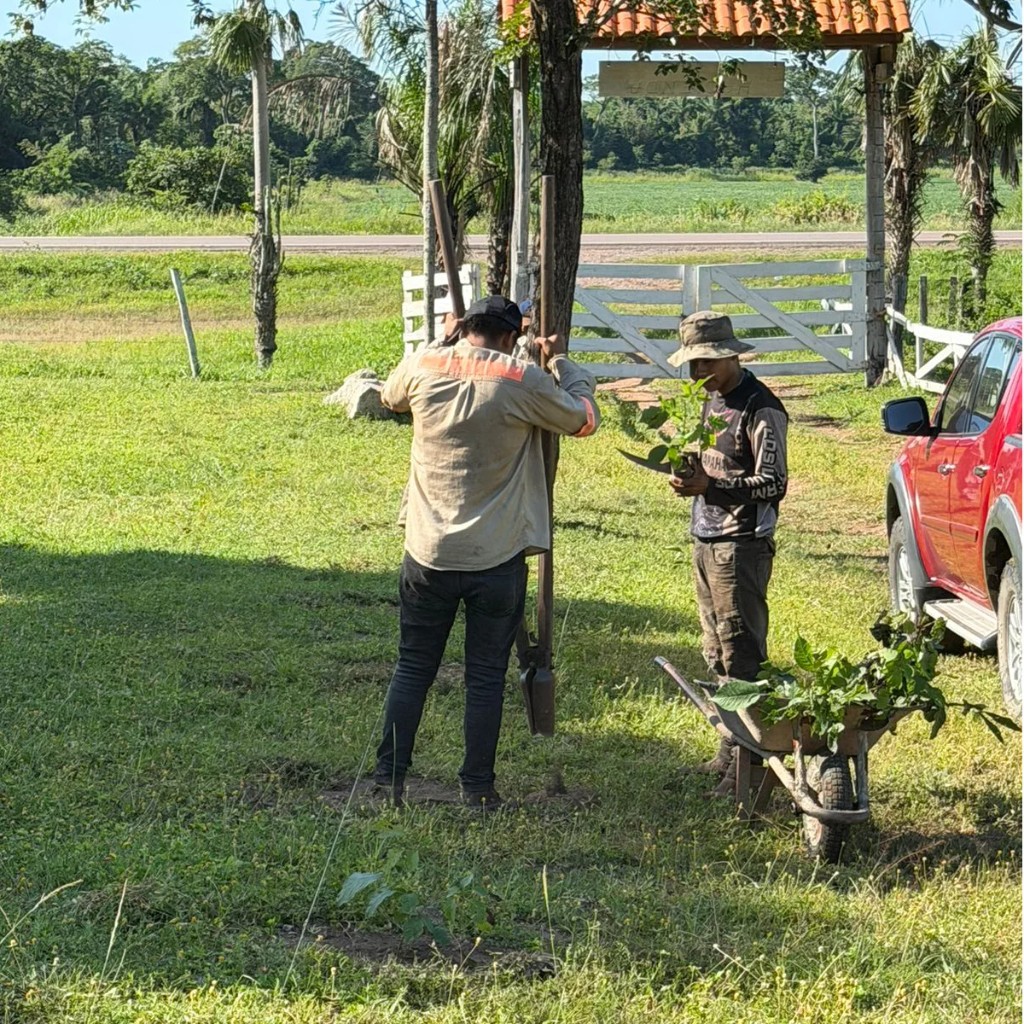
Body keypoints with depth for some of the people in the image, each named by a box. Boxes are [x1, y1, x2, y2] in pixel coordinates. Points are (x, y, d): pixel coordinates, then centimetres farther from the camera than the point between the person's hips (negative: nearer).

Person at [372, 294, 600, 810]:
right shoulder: (523, 382, -10)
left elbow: (390, 396, 22)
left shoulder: (424, 367, -2)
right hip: (497, 556, -2)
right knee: (486, 677, 8)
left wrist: (442, 341, 29)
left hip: (428, 553, 2)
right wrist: (562, 364, 20)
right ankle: (477, 787, 12)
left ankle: (389, 778, 12)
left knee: (412, 669, 12)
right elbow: (584, 419, 6)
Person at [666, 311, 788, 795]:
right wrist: (688, 474, 5)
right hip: (706, 540, 9)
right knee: (717, 655, 13)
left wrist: (709, 484, -25)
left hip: (741, 546, -9)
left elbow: (772, 484, -17)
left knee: (742, 656, -8)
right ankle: (730, 749, 20)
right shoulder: (710, 399, 15)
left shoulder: (760, 409, -13)